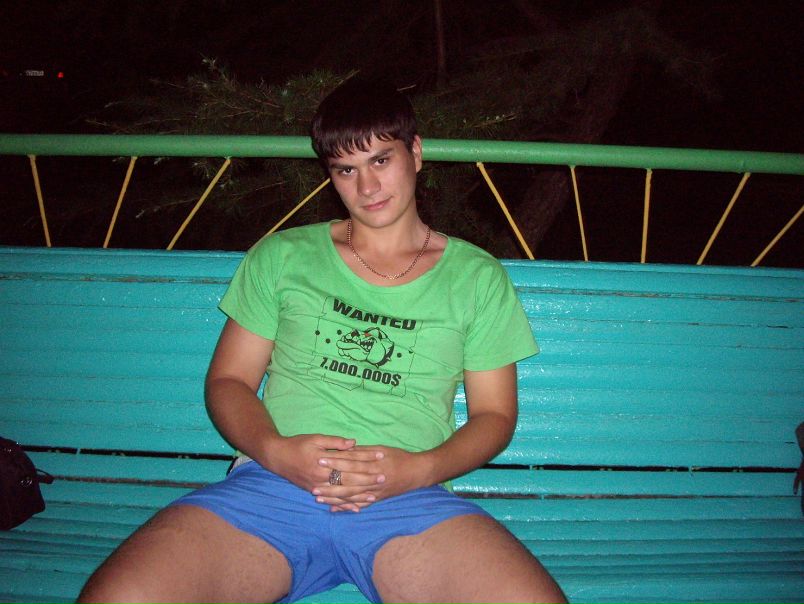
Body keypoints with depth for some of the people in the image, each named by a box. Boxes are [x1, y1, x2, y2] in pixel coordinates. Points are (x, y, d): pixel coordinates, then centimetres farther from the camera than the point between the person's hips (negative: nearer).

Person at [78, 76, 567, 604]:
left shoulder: (477, 277, 14)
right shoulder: (280, 257, 16)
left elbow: (495, 412, 13)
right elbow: (227, 380, 15)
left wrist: (420, 468, -8)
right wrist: (274, 450, -8)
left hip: (409, 500, 1)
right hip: (271, 481, 0)